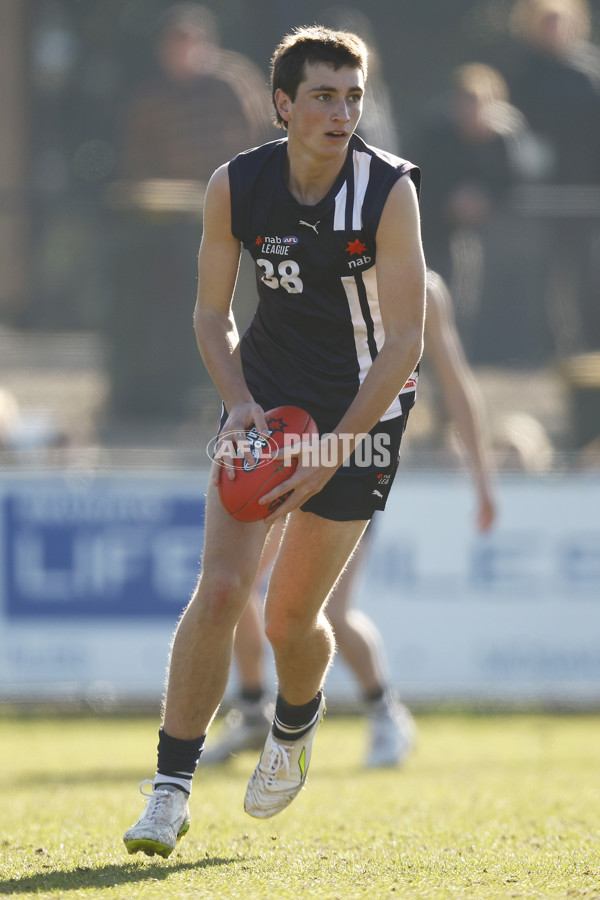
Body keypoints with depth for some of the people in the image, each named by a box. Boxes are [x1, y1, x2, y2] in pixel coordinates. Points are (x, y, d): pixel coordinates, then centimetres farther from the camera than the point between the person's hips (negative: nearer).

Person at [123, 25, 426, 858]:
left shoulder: (390, 192, -20)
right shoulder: (234, 187, -11)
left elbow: (405, 341, -18)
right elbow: (211, 312, 3)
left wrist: (334, 450, -22)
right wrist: (241, 404, -14)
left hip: (363, 407, -2)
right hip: (267, 393, 2)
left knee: (292, 616, 1)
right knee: (221, 586, -13)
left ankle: (295, 725, 37)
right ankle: (171, 788, -5)